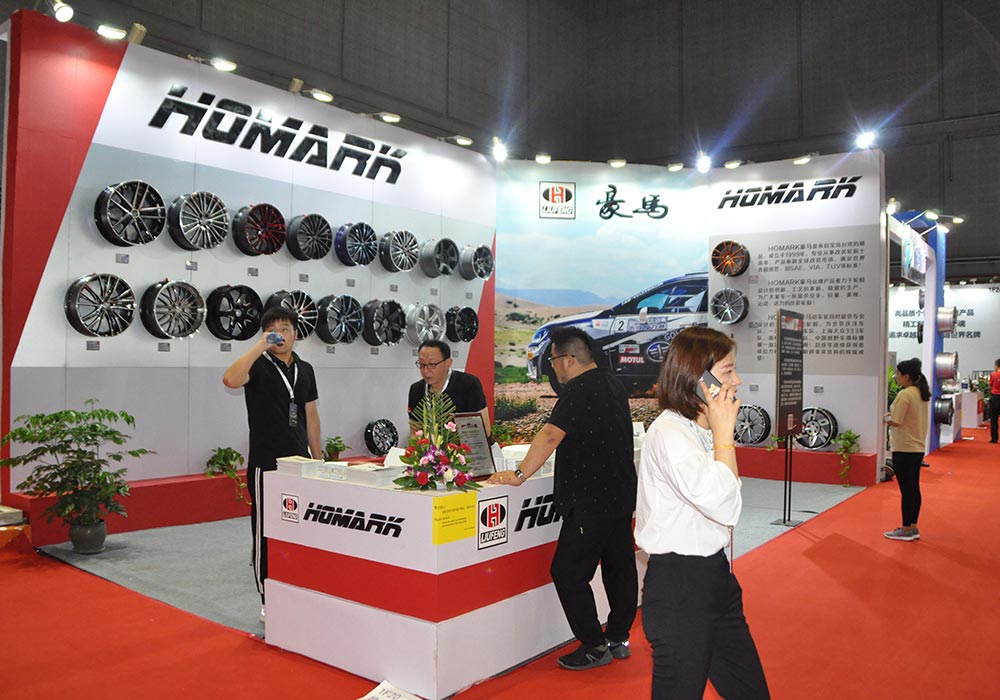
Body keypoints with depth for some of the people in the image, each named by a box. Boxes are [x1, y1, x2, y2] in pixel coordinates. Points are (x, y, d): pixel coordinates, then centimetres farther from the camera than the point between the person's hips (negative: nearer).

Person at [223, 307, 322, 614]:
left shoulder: (305, 370, 11)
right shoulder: (259, 366, -6)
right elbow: (230, 379, -30)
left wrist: (318, 459, 14)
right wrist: (259, 346, -24)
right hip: (265, 464, -5)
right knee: (266, 534, 3)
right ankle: (268, 601, 15)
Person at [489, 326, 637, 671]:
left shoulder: (579, 391, -17)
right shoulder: (613, 385, 13)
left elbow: (550, 435, -25)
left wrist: (519, 474, -23)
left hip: (591, 503, -10)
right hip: (620, 496, 10)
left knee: (568, 573, -2)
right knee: (619, 568, 16)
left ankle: (594, 647, 5)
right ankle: (618, 638, 29)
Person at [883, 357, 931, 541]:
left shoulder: (904, 395, -19)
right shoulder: (922, 393, 10)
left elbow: (896, 422, -21)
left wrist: (887, 417, -2)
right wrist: (894, 415, 9)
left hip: (904, 449, -9)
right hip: (918, 447, 9)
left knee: (906, 489, -2)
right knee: (914, 489, 14)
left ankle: (906, 529, 6)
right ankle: (913, 527, 21)